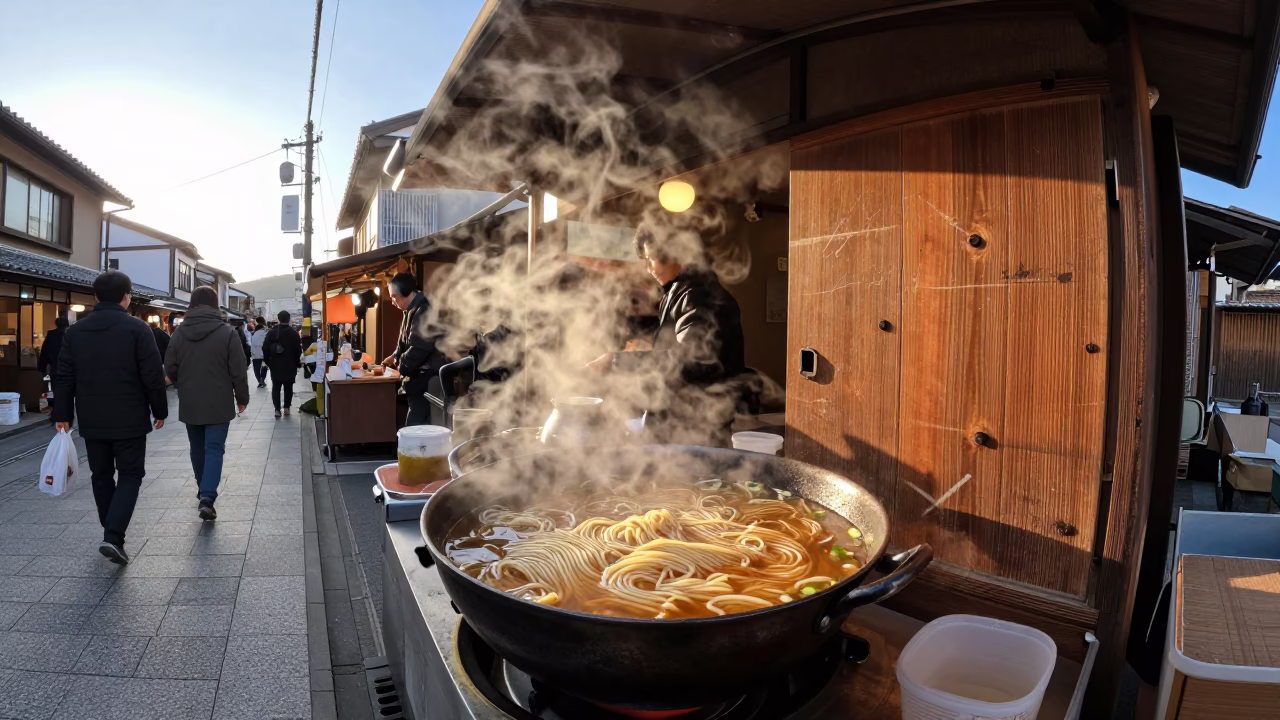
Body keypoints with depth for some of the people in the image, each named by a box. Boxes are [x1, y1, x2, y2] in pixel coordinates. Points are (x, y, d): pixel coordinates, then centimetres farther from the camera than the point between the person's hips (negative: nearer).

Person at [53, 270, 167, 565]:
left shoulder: (74, 331, 5)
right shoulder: (137, 328, -10)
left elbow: (64, 378, 7)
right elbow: (153, 376, -12)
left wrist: (63, 414, 13)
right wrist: (160, 410, -1)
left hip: (91, 421, 5)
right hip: (129, 419, -4)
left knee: (101, 476, 16)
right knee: (130, 475, 4)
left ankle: (113, 534, 26)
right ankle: (113, 536, -10)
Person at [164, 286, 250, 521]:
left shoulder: (179, 333, 0)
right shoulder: (228, 332, -10)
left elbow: (170, 369, 4)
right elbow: (239, 371, -10)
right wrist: (242, 398, 3)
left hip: (189, 404, 4)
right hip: (218, 404, -3)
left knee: (198, 449, 17)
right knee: (214, 449, -2)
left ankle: (204, 491, 30)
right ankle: (207, 497, -14)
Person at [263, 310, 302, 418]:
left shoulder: (271, 332, 2)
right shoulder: (294, 333, -4)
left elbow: (265, 348, 1)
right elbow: (298, 350, -6)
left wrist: (267, 362, 11)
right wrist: (298, 363, 5)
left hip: (275, 365, 1)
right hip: (290, 365, -1)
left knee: (276, 387, 5)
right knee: (288, 387, 8)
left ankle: (277, 409, -2)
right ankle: (287, 407, 8)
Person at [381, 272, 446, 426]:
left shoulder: (424, 311, -20)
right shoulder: (412, 311, 15)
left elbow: (419, 349, -24)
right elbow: (406, 343, 26)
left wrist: (399, 366, -12)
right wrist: (395, 356, 9)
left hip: (427, 380, -11)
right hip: (419, 376, 11)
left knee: (415, 425, -10)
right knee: (417, 423, 13)